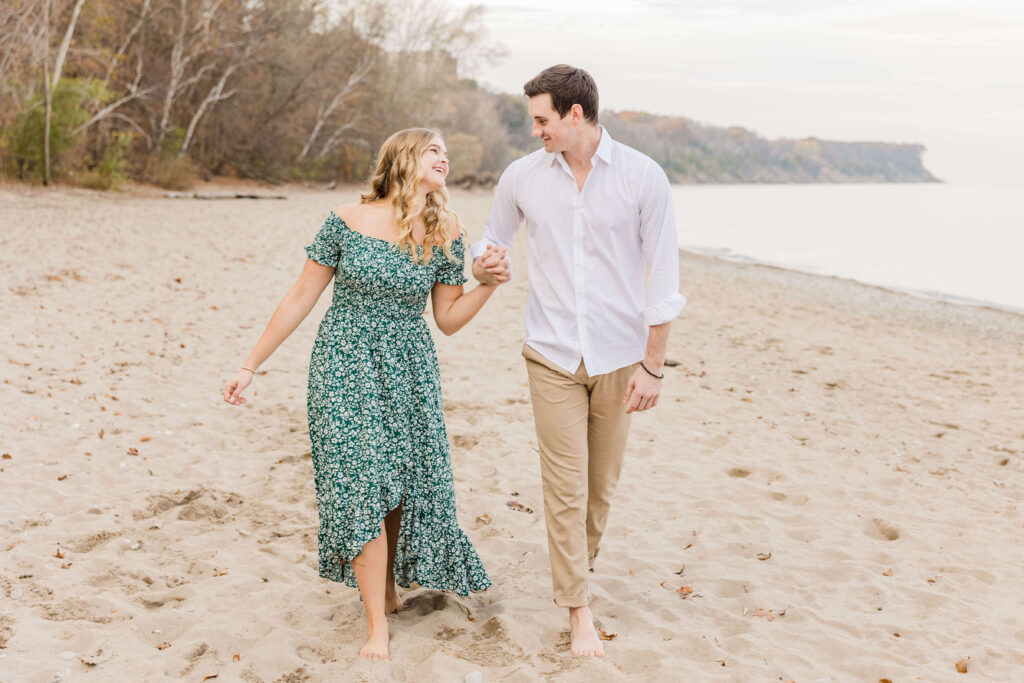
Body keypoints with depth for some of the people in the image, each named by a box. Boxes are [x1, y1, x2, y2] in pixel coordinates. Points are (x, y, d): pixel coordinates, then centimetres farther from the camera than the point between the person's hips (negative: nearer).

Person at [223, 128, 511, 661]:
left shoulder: (445, 234, 0)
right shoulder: (348, 221, -8)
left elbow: (448, 319, 6)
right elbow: (300, 298, -2)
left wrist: (490, 283, -10)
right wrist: (250, 366, 0)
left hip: (408, 373, 3)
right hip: (344, 369, -3)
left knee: (406, 486, 5)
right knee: (362, 488, -7)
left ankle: (389, 590, 32)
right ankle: (377, 628, 2)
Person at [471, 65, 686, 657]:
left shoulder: (642, 177, -7)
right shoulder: (522, 176, 0)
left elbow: (663, 275, -5)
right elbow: (494, 238, 16)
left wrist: (654, 364, -6)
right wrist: (482, 267, -9)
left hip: (619, 357, 0)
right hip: (553, 357, 1)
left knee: (602, 485, 11)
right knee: (566, 487, -1)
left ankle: (580, 567, 36)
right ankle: (580, 610, 11)